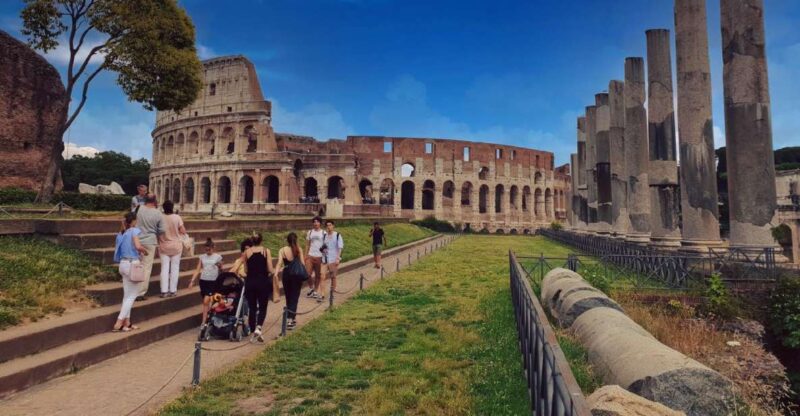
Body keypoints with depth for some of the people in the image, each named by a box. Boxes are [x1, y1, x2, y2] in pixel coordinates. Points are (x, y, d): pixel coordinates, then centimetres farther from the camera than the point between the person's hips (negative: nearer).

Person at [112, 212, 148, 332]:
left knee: (127, 295, 14)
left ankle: (126, 323, 18)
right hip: (132, 264, -7)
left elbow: (120, 250, 12)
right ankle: (118, 323, -3)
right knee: (132, 296, 1)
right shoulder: (134, 230, -10)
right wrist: (145, 251, -4)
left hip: (123, 264, 8)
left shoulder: (121, 234, 12)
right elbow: (138, 246, -24)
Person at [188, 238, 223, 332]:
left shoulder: (218, 257, 0)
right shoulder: (202, 257, 7)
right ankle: (208, 320, 25)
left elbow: (221, 269, 7)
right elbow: (198, 270, 6)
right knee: (205, 302, 10)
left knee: (206, 301, -11)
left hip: (213, 281, -3)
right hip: (203, 281, 4)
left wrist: (220, 266, -14)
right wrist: (192, 280, -2)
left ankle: (204, 323, -6)